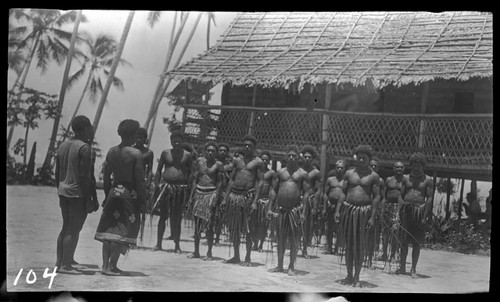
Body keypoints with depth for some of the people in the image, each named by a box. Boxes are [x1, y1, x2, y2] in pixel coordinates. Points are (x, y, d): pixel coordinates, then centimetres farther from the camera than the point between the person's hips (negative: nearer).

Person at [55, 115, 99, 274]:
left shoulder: (62, 146, 12)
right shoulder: (84, 148, -13)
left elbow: (57, 173, 16)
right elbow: (84, 176, -17)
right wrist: (89, 200, -14)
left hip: (63, 191, 8)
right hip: (78, 193, -8)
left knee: (66, 227, 16)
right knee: (74, 230, -4)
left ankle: (59, 262, 19)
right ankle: (66, 265, -3)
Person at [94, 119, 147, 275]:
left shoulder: (111, 151, 7)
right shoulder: (136, 154, -11)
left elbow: (106, 176, 11)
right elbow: (139, 180, -13)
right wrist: (143, 198, -5)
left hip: (114, 192, 6)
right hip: (129, 193, -6)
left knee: (109, 229, 11)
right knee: (123, 231, -1)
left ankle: (105, 264, 14)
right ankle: (111, 266, -2)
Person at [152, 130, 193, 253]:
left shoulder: (187, 155, 5)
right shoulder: (165, 153, 7)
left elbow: (191, 173, 7)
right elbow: (158, 170, 10)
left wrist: (189, 189, -2)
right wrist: (156, 185, 2)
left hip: (181, 188, 0)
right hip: (166, 186, 1)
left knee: (177, 218, 3)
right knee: (163, 215, 3)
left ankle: (177, 245, 10)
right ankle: (159, 244, 10)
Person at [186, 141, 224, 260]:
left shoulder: (218, 165, -2)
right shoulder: (199, 161, 9)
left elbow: (220, 183, -5)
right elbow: (195, 180, 11)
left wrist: (216, 199, -15)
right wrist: (191, 197, 7)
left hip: (211, 193, -4)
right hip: (199, 192, 4)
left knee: (209, 225, -6)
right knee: (197, 224, 7)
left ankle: (209, 252, 3)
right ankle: (196, 251, 16)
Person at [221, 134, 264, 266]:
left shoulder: (258, 162, 0)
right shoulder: (237, 160, 14)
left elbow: (260, 182, -5)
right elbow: (231, 180, 16)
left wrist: (255, 201, -14)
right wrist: (225, 198, 10)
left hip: (248, 195, -5)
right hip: (234, 194, 5)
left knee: (248, 229, -2)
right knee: (234, 228, 9)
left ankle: (247, 258, 6)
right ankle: (236, 256, 21)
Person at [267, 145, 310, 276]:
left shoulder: (303, 174, 2)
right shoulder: (280, 172, 11)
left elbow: (306, 193, -2)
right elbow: (273, 190, 11)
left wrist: (302, 210, -12)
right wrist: (269, 208, 4)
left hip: (295, 210, -3)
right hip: (281, 209, 3)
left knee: (294, 240, 1)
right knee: (281, 239, 9)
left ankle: (291, 266, 10)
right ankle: (280, 265, 19)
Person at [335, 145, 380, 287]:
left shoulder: (373, 176, 0)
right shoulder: (349, 173, 7)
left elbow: (376, 196, -3)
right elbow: (342, 192, 9)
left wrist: (372, 217, -10)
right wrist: (337, 210, 0)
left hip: (365, 211, -2)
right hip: (348, 209, 3)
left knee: (361, 246, 1)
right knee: (348, 244, 7)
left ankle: (356, 277, 10)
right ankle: (349, 275, 18)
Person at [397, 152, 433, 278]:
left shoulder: (427, 180, 2)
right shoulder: (406, 178, 10)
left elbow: (429, 198, -2)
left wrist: (425, 217, -10)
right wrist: (400, 212, -2)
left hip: (419, 210, -2)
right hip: (406, 210, 2)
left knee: (416, 243, 2)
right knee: (403, 241, 5)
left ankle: (413, 269, 9)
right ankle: (402, 267, 16)